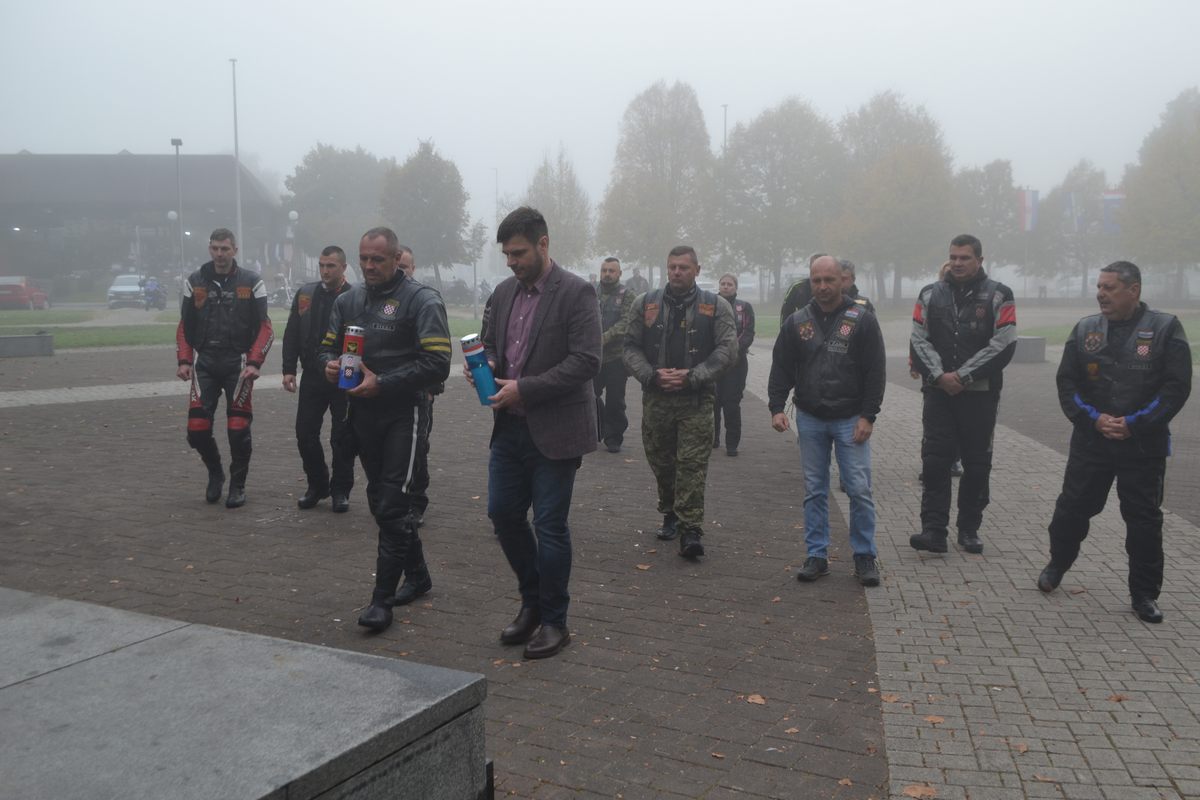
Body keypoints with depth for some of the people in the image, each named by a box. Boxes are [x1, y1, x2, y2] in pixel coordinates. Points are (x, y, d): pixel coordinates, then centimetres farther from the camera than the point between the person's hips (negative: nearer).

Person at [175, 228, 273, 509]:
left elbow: (264, 327, -2)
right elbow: (185, 326, 13)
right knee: (197, 429, -2)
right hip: (204, 363, 3)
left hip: (238, 364, -2)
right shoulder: (194, 282, 8)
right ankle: (215, 473, 25)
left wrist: (254, 363, -13)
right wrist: (184, 361, 1)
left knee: (239, 430, -3)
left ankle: (238, 485, 15)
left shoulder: (252, 282, 0)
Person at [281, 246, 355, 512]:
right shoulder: (305, 294, 7)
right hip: (312, 377, 4)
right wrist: (289, 369, 4)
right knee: (305, 434, 7)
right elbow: (292, 334, 10)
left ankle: (340, 490, 18)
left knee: (343, 438, 4)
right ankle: (317, 485, 25)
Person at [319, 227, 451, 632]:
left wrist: (382, 383, -21)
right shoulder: (348, 301, 10)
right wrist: (330, 365, -7)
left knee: (392, 507, -7)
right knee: (380, 501, 16)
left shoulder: (421, 300, -10)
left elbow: (437, 363, -17)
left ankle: (382, 600, 0)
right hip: (363, 413, 7)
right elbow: (328, 346, 18)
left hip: (402, 414, -7)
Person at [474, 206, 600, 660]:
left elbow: (586, 362, -18)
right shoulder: (504, 292, 11)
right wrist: (485, 364, -3)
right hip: (510, 427, 7)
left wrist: (524, 389, -21)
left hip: (554, 431, -7)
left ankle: (554, 622, 17)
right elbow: (491, 344, 21)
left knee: (550, 525, 1)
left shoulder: (576, 293, -10)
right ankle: (533, 601, 31)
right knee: (503, 513, 10)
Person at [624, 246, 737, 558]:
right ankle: (670, 515, 31)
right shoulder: (646, 304, 8)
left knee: (692, 464, -8)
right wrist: (651, 375, -11)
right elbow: (631, 347, 6)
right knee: (661, 462, 11)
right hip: (655, 398, 3)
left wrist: (692, 377, -15)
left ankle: (690, 529, -6)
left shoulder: (716, 307, 2)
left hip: (696, 400, -3)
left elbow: (728, 349, -5)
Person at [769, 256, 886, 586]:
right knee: (814, 491, 8)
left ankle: (865, 557, 12)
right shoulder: (796, 322, 4)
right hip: (810, 419, 3)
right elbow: (781, 369, 6)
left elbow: (875, 372, -5)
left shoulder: (862, 320, -4)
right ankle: (816, 556, 16)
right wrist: (776, 407, -6)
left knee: (859, 490, -2)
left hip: (851, 420, -2)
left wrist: (868, 416, -11)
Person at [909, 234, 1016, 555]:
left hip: (980, 393, -1)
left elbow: (1003, 345, -9)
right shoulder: (930, 295, 8)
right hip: (939, 392, 1)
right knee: (934, 461, -4)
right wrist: (939, 375, -12)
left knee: (977, 464, 7)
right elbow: (919, 341, 2)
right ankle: (934, 529, -3)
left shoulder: (998, 296, 0)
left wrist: (962, 376, -14)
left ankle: (969, 529, 18)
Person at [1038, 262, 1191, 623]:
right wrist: (1093, 419, -11)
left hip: (1144, 444, -2)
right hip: (1090, 440, 2)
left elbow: (1177, 387, -9)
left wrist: (1134, 424, -15)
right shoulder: (1085, 329, 4)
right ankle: (1056, 564, 33)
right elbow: (1067, 382, 3)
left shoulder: (1165, 329, -5)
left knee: (1144, 519, 4)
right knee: (1073, 507, 10)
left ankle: (1144, 594, 17)